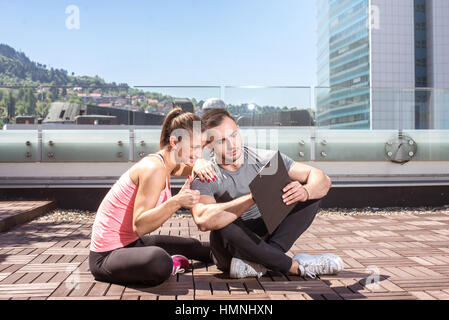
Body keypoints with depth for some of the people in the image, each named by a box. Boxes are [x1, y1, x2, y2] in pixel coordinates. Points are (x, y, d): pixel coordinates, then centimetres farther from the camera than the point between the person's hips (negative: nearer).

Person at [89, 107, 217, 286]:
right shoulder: (154, 169, -25)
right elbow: (140, 226, -30)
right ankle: (167, 265, -6)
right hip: (107, 256, -10)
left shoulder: (165, 163, 3)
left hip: (131, 243, 10)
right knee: (158, 261, -39)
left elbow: (195, 163, 21)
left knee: (192, 246, 21)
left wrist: (200, 163, -3)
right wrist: (176, 202, -40)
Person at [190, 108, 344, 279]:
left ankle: (259, 263, -24)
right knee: (223, 227, -38)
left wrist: (305, 192, -34)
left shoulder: (265, 159, -8)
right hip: (231, 251, -3)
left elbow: (323, 180, -10)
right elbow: (203, 221, -38)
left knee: (311, 188, -11)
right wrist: (254, 197, -41)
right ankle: (297, 266, -19)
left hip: (266, 238, 4)